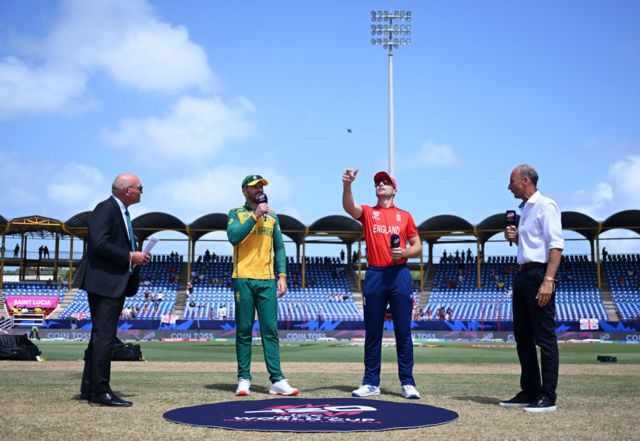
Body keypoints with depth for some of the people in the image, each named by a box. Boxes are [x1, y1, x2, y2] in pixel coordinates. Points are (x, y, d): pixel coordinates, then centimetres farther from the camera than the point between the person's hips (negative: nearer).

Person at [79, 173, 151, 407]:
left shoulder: (122, 212, 20)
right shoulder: (105, 209, -11)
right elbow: (99, 244, -21)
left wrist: (137, 256, 10)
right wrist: (130, 256, -16)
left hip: (117, 284, 11)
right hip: (104, 283, -10)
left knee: (100, 337, 12)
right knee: (103, 337, -9)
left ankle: (89, 388, 19)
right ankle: (100, 392, -7)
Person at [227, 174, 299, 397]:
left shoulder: (272, 216, 16)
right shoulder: (236, 214, 7)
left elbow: (279, 247, 15)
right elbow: (234, 237, -12)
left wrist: (282, 275, 4)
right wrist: (255, 215, -13)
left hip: (267, 280, 2)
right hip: (243, 279, -2)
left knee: (270, 330, -1)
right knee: (244, 330, 1)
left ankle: (277, 380, -3)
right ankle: (243, 379, 6)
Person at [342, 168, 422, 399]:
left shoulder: (405, 216, 13)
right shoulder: (367, 213, 11)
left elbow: (417, 247, 13)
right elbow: (348, 206, -11)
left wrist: (404, 252, -8)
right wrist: (347, 185, -29)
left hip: (399, 274, 0)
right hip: (374, 275, 0)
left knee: (403, 332, 0)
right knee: (372, 332, 4)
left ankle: (407, 383, 5)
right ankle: (371, 382, 11)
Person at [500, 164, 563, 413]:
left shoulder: (545, 206, -9)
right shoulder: (525, 209, 19)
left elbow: (555, 245, -17)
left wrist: (548, 280, -25)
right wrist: (515, 238, 9)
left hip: (539, 274, -10)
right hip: (523, 275, 10)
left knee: (544, 337, -5)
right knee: (523, 336, 12)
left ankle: (547, 397, 0)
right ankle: (529, 392, 20)